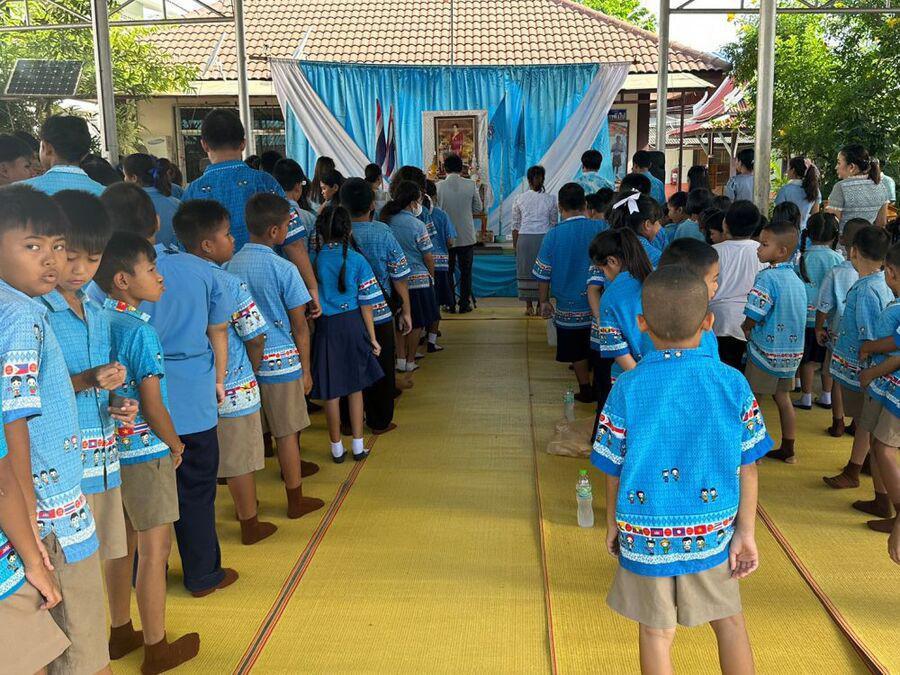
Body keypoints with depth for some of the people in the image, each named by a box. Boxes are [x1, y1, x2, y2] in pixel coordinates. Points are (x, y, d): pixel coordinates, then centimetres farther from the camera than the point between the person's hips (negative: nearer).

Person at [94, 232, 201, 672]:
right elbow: (153, 407, -17)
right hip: (145, 452, -8)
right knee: (154, 548, 4)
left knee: (122, 542, 20)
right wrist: (176, 446, -3)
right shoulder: (141, 331, -20)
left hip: (110, 449, 8)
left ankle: (120, 631, 35)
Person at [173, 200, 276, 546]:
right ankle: (250, 524, 24)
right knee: (240, 461, 10)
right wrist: (253, 371, 6)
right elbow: (255, 338, -14)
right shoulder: (231, 285, -18)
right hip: (234, 389, -5)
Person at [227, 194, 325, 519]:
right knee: (287, 432, 7)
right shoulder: (284, 270, -13)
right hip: (280, 361, -4)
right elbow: (299, 326, -8)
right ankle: (295, 500, 18)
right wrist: (306, 369, 2)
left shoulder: (230, 266, 0)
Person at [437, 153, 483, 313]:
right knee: (466, 271, 10)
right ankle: (464, 304, 12)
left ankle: (449, 304, 14)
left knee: (448, 271, 12)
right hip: (466, 236, 0)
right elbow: (478, 208, 1)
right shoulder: (471, 185, -8)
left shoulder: (439, 186, -10)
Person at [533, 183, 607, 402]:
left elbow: (543, 274, -5)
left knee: (577, 353, 13)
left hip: (569, 307, -1)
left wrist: (544, 301, 8)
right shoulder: (601, 228, -8)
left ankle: (585, 390, 20)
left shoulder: (553, 235, -10)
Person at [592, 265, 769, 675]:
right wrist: (746, 532, 5)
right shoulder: (733, 384, -11)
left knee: (657, 633, 15)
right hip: (711, 533, 2)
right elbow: (747, 467, -5)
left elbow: (614, 469, -6)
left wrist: (613, 524, 9)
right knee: (729, 620, 24)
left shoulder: (626, 389, -14)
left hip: (645, 534, -1)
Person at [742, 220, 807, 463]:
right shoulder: (796, 279, 4)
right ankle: (787, 450, 26)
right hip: (792, 351, 7)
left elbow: (752, 319, -21)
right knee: (783, 398, 18)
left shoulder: (768, 277, -21)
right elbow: (793, 318, 10)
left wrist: (745, 330, 1)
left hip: (766, 351, -7)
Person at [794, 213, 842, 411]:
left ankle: (806, 398, 17)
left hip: (807, 316, -1)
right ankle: (827, 397, 24)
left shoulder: (801, 258, -10)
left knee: (807, 360, 10)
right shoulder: (838, 258, -10)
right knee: (827, 359, 14)